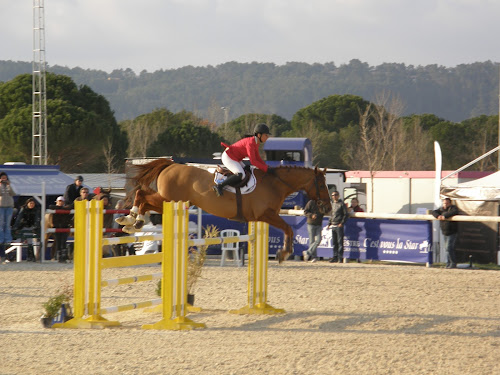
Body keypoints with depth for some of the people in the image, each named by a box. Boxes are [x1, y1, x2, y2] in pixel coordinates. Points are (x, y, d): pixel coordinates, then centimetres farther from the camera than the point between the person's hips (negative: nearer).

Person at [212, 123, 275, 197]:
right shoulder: (250, 143, -26)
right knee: (240, 175, -29)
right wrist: (266, 169, -23)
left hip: (235, 159, 11)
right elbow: (253, 161, -27)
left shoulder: (256, 142, 3)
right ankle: (219, 186, -24)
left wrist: (267, 167, 2)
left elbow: (257, 158, 13)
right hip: (228, 157, -11)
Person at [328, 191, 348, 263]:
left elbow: (346, 214, -6)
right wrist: (329, 223, 15)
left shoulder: (341, 204, -3)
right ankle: (335, 256, 12)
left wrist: (342, 223, -14)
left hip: (339, 225, -7)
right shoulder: (332, 204, 18)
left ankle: (340, 257, -6)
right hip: (333, 226, 7)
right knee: (334, 242, 8)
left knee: (340, 242, -7)